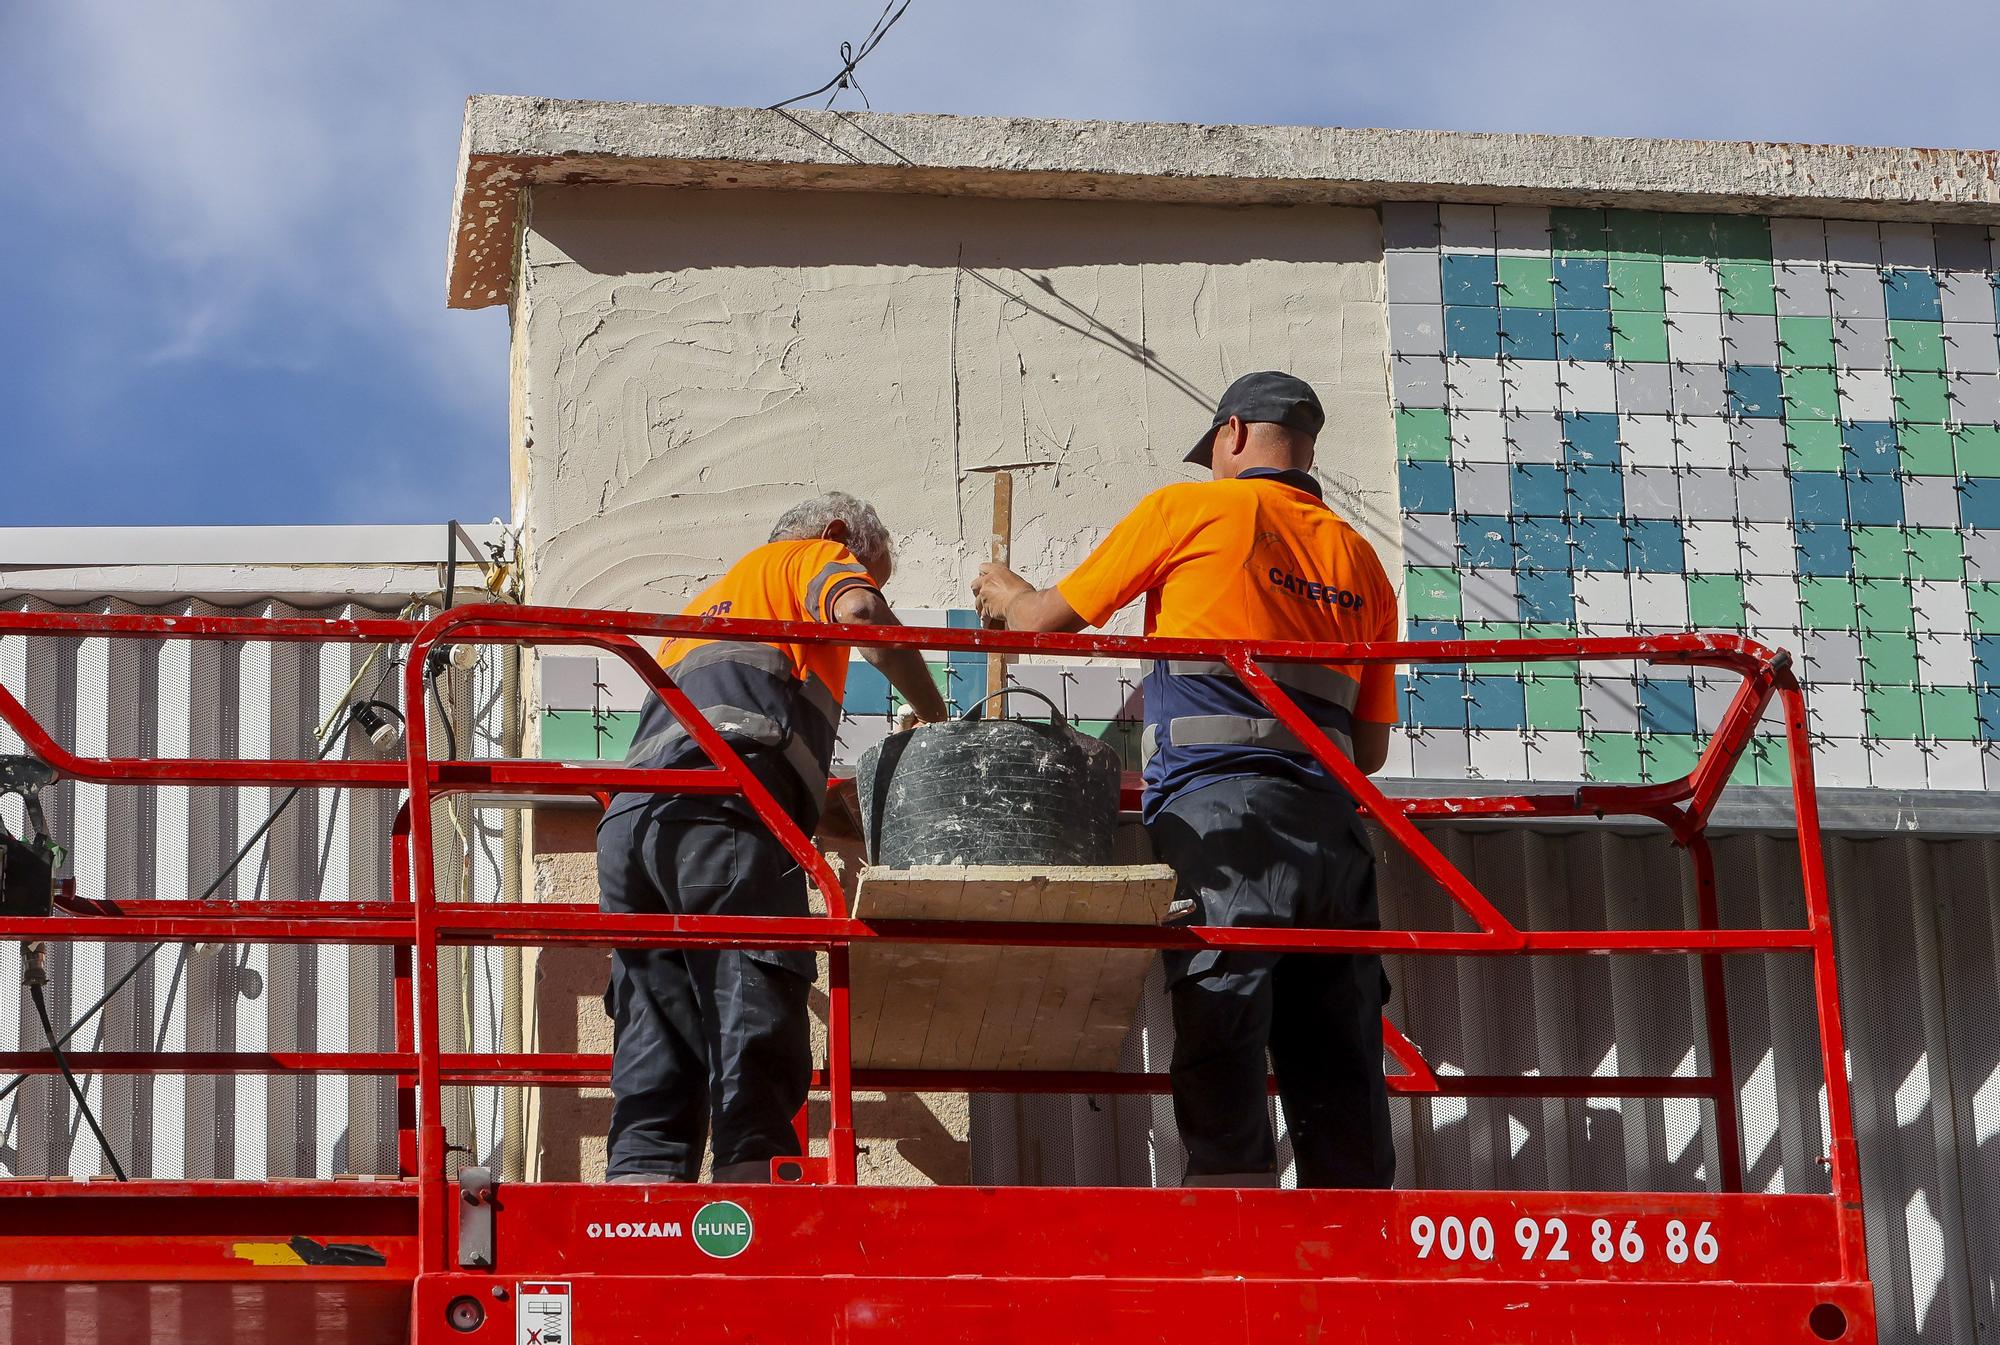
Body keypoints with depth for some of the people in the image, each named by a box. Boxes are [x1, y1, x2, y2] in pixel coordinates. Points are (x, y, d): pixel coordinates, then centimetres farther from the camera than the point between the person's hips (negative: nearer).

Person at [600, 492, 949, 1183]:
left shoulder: (707, 601, 43)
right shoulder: (816, 554, 22)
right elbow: (857, 610, -2)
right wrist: (936, 718, 7)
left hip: (628, 816, 7)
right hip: (723, 806, -7)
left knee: (653, 1075, 0)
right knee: (755, 1059, -14)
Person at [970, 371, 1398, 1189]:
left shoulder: (1189, 510, 7)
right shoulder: (1359, 558, 21)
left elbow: (1053, 618, 16)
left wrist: (1005, 596, 38)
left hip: (1222, 813, -5)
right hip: (1332, 827, 5)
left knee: (1223, 1067, -10)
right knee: (1338, 1081, 4)